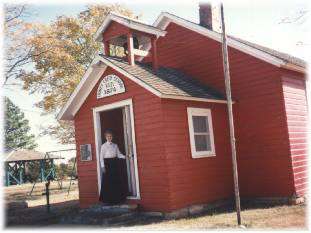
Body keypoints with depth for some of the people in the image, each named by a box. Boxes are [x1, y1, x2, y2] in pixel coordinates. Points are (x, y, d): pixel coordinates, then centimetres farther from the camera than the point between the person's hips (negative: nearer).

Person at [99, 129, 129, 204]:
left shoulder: (115, 145, 11)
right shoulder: (103, 146, -1)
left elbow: (119, 154, 9)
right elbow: (101, 157, -3)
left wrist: (125, 156, -9)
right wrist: (103, 167, -10)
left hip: (115, 164, 4)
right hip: (107, 164, -4)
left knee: (117, 181, 5)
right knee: (108, 182, -4)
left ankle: (118, 198, 14)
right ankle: (108, 199, 5)